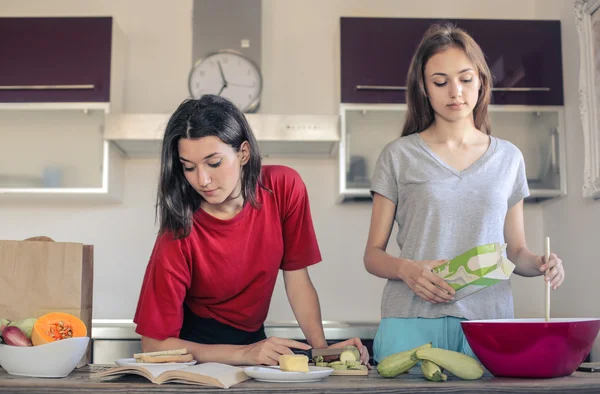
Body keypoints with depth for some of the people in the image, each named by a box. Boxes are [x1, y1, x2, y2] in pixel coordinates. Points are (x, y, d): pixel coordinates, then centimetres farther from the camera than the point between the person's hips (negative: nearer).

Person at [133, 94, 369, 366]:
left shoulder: (283, 188, -14)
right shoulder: (180, 236, -22)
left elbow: (297, 281, -4)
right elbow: (154, 346, -19)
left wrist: (321, 347, -16)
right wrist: (244, 354, -27)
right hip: (194, 349, -4)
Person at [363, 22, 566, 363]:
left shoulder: (509, 158, 13)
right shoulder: (399, 156, 6)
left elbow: (516, 249, 18)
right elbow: (373, 254, 6)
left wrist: (540, 263, -4)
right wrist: (405, 269, -14)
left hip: (489, 317, 2)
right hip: (412, 321, -2)